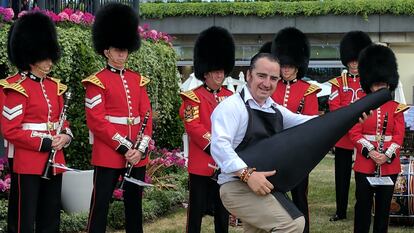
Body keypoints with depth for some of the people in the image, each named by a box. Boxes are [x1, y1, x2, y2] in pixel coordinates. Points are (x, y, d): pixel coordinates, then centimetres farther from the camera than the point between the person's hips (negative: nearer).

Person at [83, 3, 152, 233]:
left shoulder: (137, 79, 11)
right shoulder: (97, 82, -5)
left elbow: (147, 115, 8)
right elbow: (97, 121, -12)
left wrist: (141, 148, -6)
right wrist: (125, 147, -16)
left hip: (137, 154, 5)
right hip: (108, 155, -5)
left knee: (134, 205, 12)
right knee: (100, 205, 0)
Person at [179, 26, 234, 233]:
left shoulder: (231, 97, 11)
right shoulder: (194, 97, -4)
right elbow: (193, 126, -13)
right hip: (201, 164, -5)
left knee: (223, 209, 11)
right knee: (197, 210, 0)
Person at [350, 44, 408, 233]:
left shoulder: (396, 108, 4)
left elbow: (399, 135, -1)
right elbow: (355, 133, -5)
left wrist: (387, 155, -15)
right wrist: (370, 152, -17)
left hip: (389, 165, 1)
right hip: (365, 164, -1)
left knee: (384, 205, 8)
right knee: (363, 204, 3)